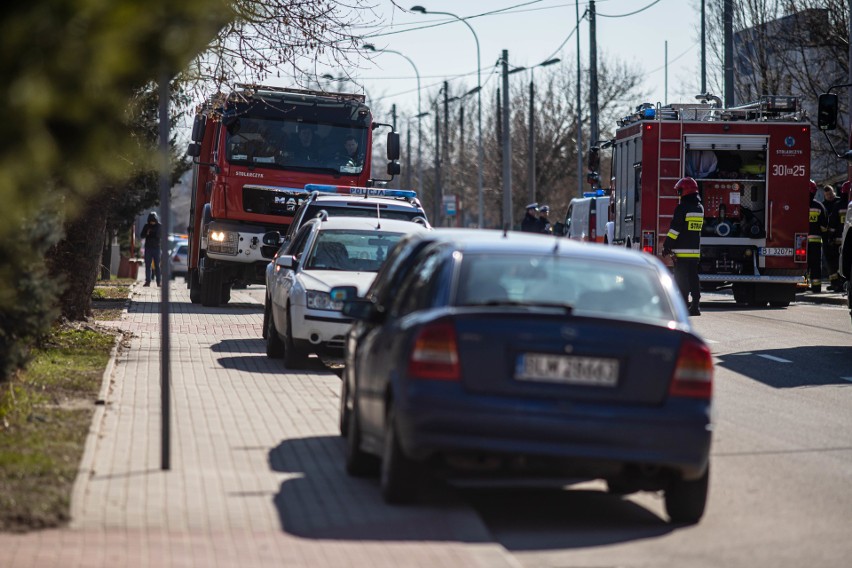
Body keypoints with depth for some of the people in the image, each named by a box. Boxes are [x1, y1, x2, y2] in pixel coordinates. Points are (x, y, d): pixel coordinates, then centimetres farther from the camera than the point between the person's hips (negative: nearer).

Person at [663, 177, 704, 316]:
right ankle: (695, 306, 8)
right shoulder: (699, 208, 12)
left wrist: (667, 246, -8)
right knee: (693, 278, 9)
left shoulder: (682, 208, -12)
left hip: (682, 251, -7)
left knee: (681, 280, -5)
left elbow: (675, 229, -13)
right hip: (695, 251, 7)